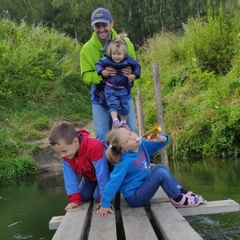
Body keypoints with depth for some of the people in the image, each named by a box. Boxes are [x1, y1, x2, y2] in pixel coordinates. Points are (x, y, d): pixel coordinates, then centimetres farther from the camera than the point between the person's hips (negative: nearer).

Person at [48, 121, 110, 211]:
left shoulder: (94, 148, -44)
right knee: (83, 197, -1)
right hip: (89, 176, 6)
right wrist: (75, 199, -24)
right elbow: (69, 176, -20)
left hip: (105, 174, -6)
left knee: (98, 197, -19)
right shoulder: (65, 154, -23)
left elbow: (102, 174, -39)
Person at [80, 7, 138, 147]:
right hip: (100, 98, -1)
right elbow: (86, 76, -11)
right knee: (102, 136, 7)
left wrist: (131, 72, -26)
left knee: (131, 131, 10)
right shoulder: (87, 48, -11)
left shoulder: (125, 42, -8)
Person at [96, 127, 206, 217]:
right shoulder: (125, 162, -25)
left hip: (142, 187, 9)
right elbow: (113, 183, -25)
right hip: (135, 198, -9)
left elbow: (164, 140, 2)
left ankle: (184, 193, 9)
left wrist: (160, 138, -22)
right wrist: (105, 205, -24)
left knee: (160, 167, 10)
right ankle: (178, 200, -5)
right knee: (161, 173, -19)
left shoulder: (143, 145, -3)